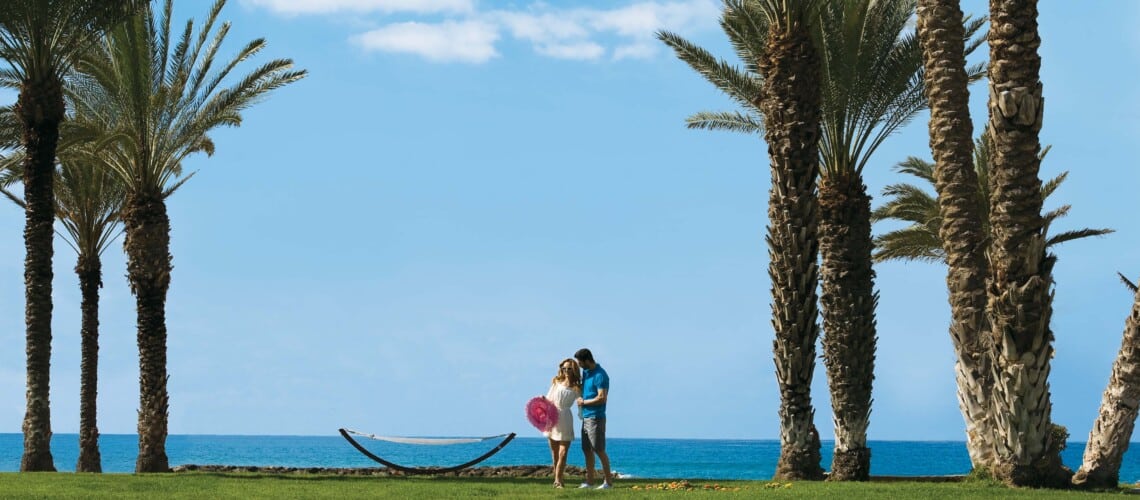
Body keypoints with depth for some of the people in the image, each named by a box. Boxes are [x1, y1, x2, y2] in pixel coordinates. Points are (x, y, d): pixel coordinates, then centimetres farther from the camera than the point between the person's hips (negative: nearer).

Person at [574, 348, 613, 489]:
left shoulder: (600, 376, -16)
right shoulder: (586, 372, 13)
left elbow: (602, 398, -21)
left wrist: (584, 402, -11)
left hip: (595, 418, -9)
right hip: (586, 417, 9)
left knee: (599, 450, -7)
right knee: (587, 450, 10)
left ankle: (608, 481, -1)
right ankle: (589, 481, 15)